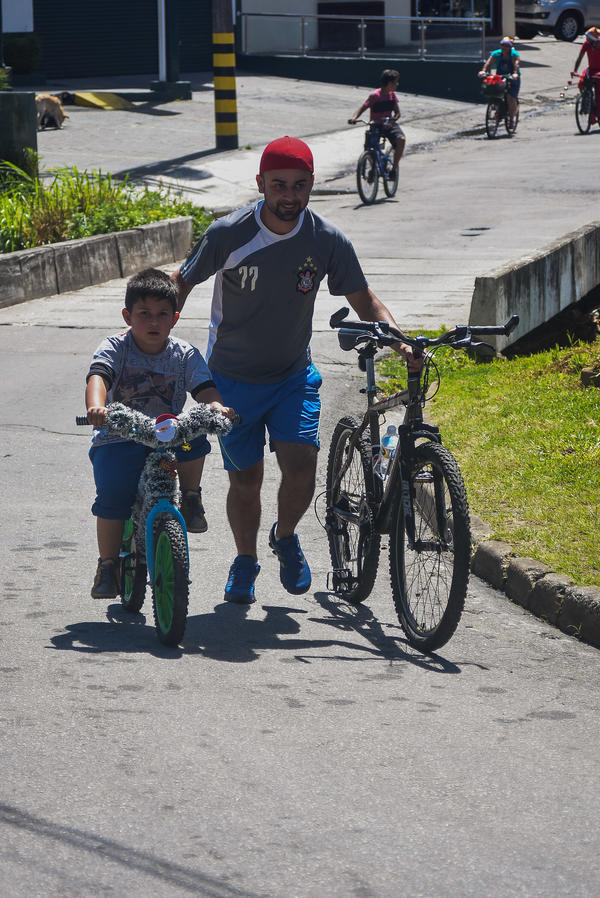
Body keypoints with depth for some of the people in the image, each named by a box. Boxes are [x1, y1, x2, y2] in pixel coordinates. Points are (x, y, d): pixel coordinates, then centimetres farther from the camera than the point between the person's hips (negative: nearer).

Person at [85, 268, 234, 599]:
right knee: (113, 495, -23)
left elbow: (204, 387, -9)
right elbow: (98, 376, -24)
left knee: (195, 437, -31)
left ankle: (191, 499, -6)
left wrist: (217, 407, -34)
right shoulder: (115, 348, -5)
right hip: (118, 439, -2)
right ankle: (107, 565, -5)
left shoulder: (184, 354, 2)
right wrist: (95, 407, -46)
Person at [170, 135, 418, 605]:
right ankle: (246, 559, 31)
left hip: (294, 374, 1)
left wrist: (400, 342, -18)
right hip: (233, 377, -1)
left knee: (302, 467, -16)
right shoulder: (228, 234, -18)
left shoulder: (327, 241, -12)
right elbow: (181, 283, -3)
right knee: (246, 479, 3)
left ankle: (286, 537, 17)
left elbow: (365, 300, -3)